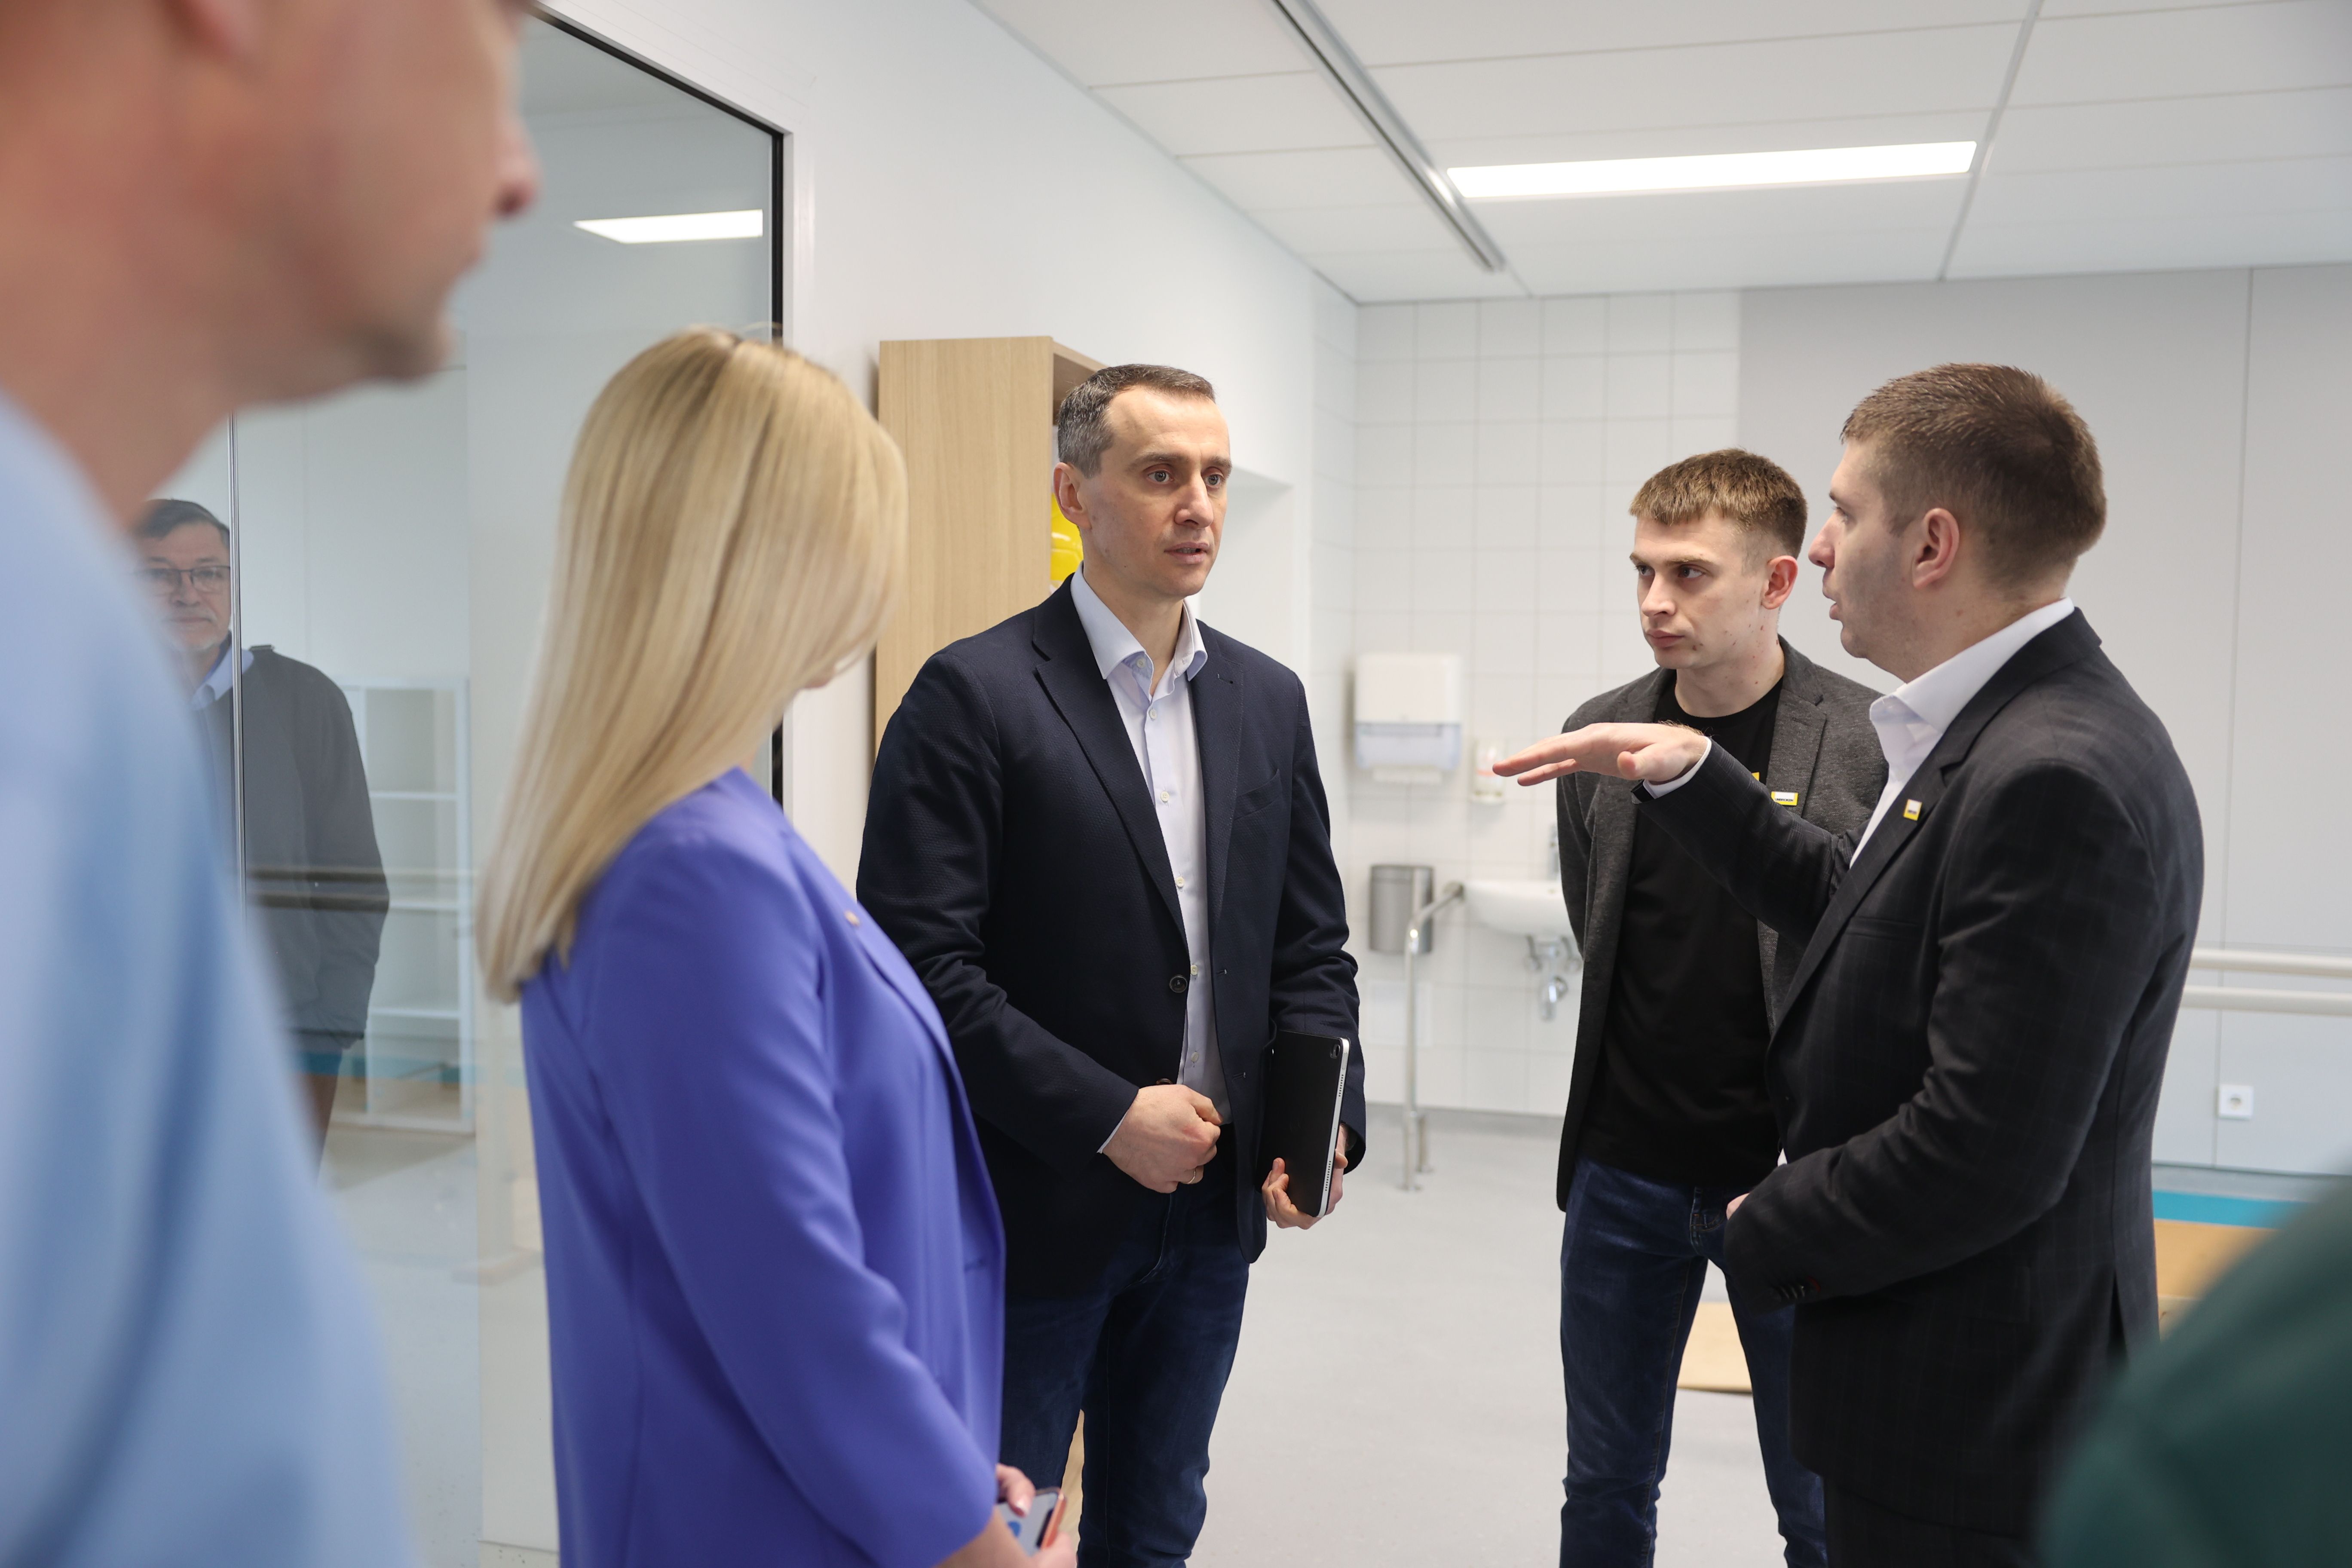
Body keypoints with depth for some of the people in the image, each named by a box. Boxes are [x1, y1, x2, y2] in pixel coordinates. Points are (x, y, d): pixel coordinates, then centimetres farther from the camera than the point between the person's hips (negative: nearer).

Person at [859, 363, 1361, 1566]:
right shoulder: (973, 694, -12)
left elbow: (1309, 947, 10)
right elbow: (922, 961, -17)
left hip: (1213, 1204, 6)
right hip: (1035, 1206, -5)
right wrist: (1108, 1116, -18)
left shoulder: (1268, 699, 7)